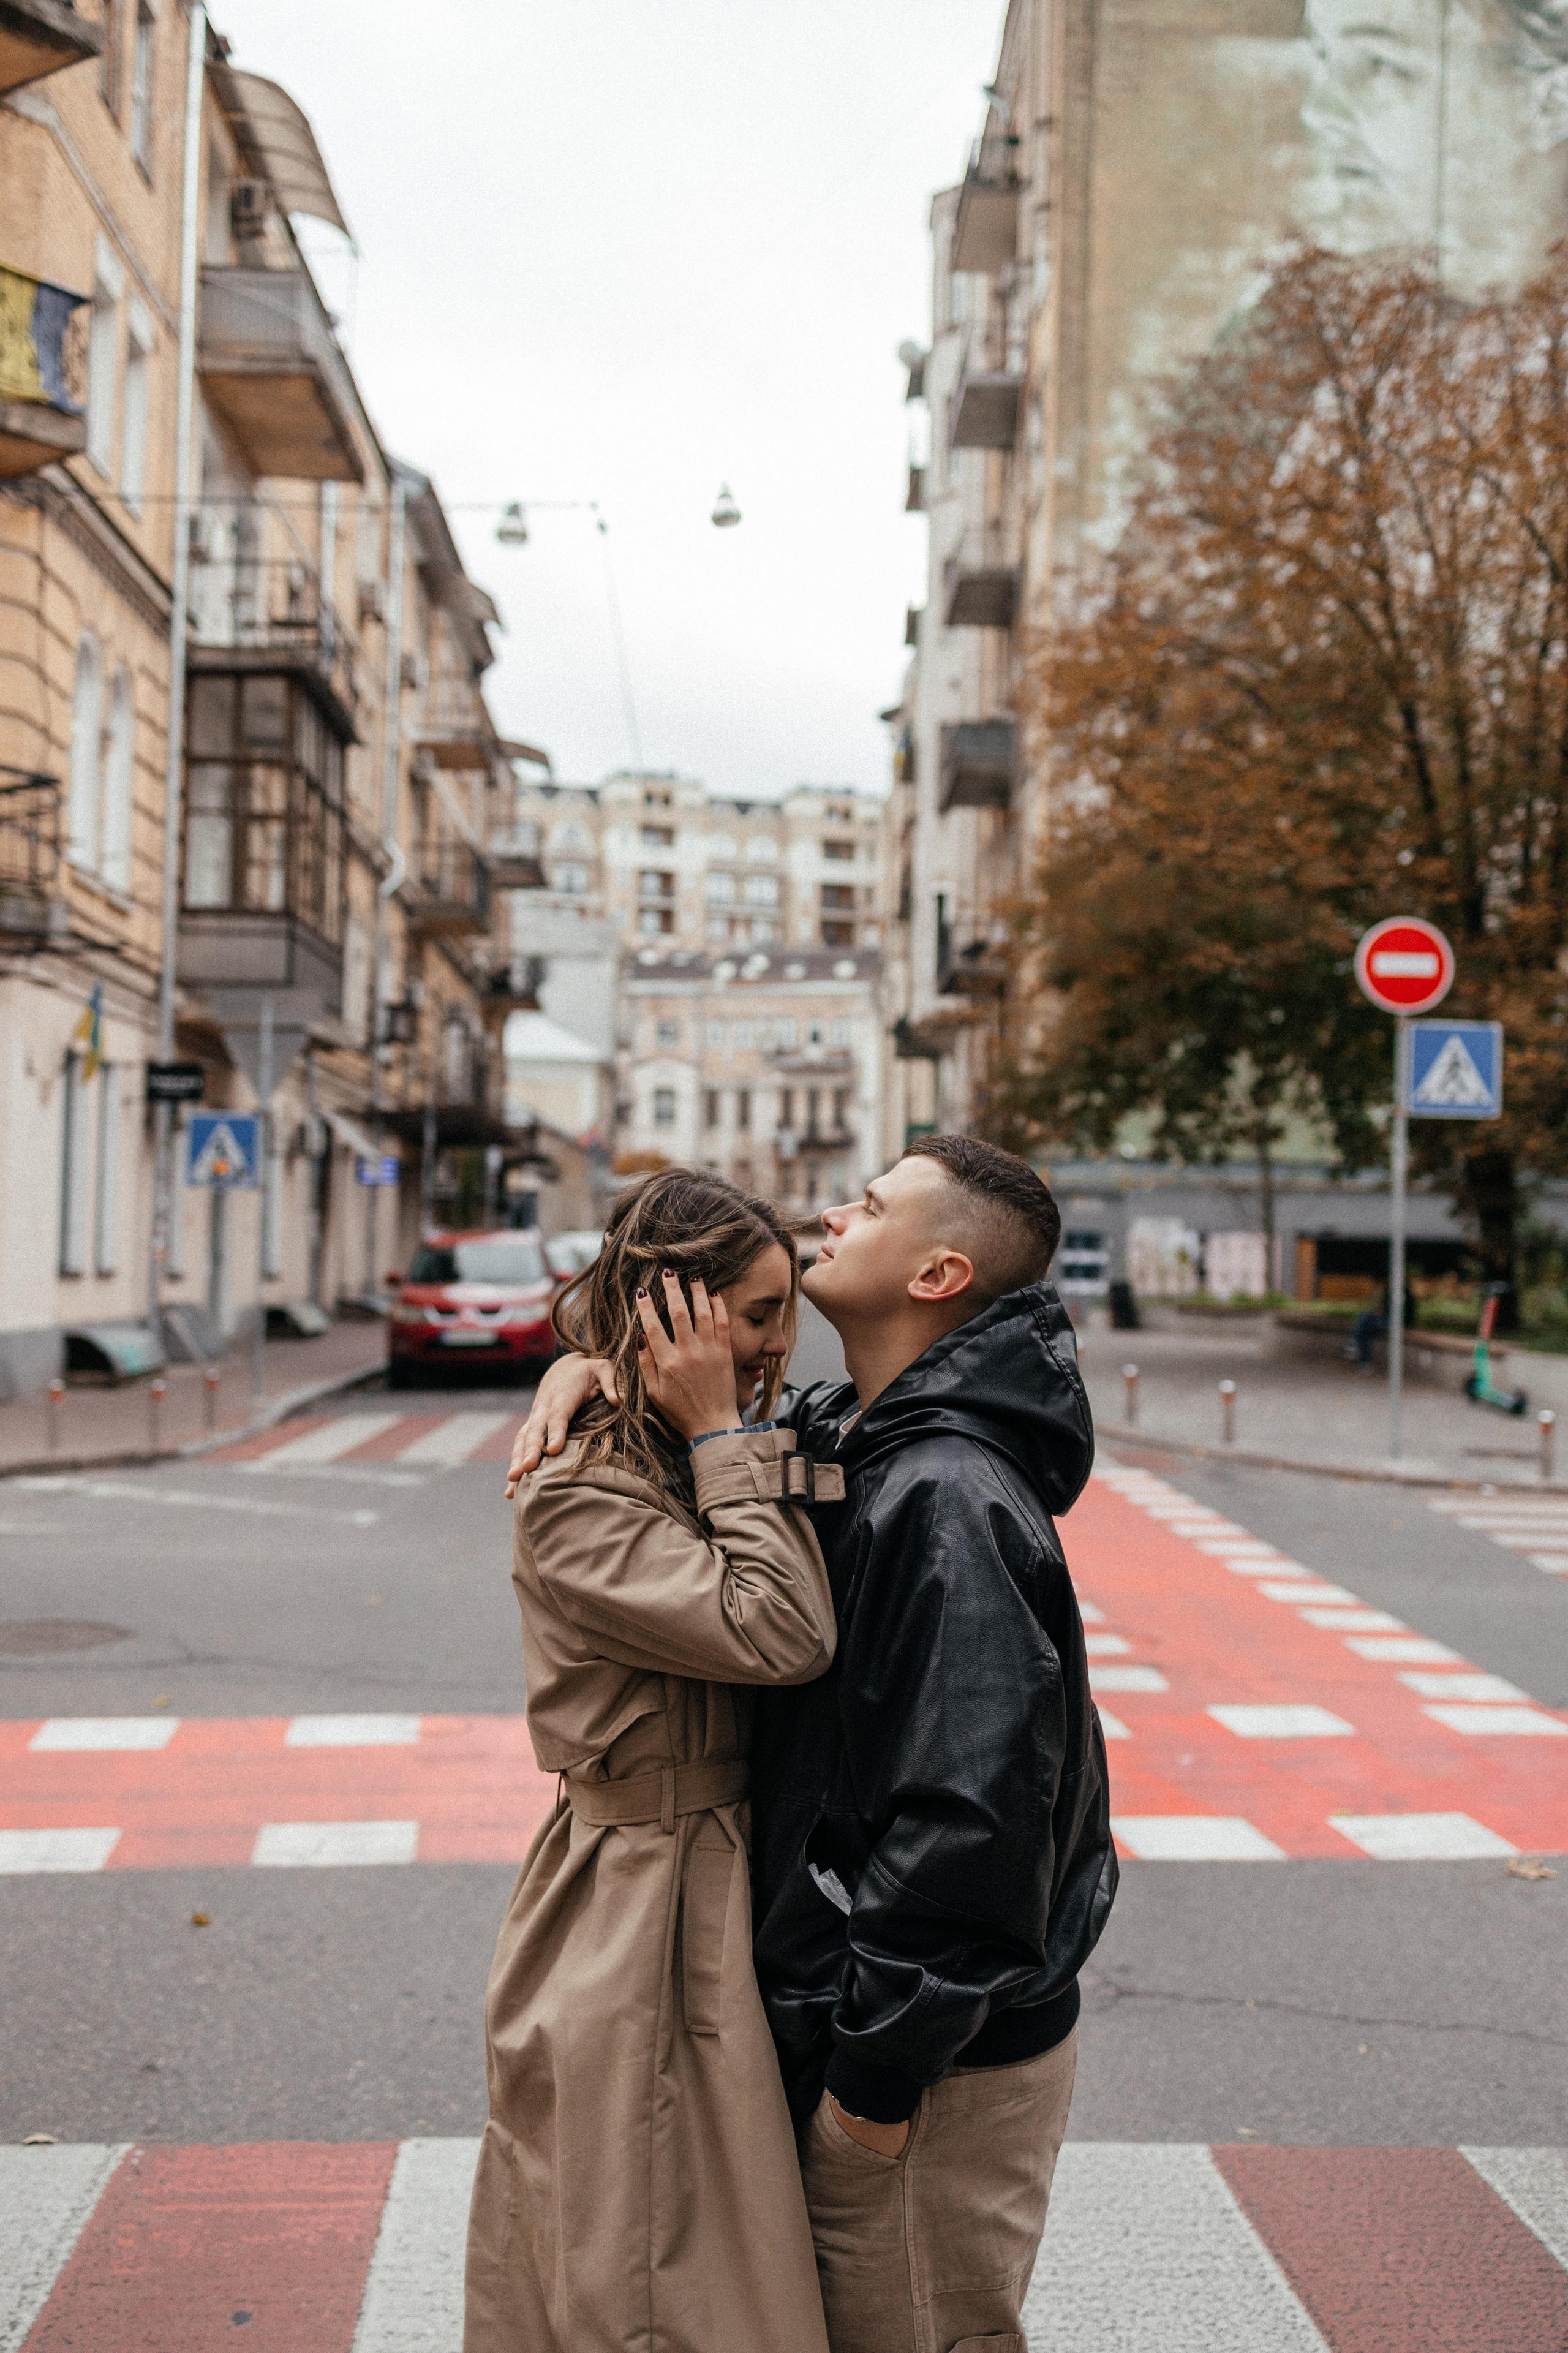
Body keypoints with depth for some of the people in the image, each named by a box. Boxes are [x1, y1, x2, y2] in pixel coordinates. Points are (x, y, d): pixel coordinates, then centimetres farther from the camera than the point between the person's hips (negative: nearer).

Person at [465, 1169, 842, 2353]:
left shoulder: (708, 1469, 8)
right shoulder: (572, 1503, -19)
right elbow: (779, 1634, -27)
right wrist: (724, 1439, -21)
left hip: (727, 1895, 8)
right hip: (634, 1929, -8)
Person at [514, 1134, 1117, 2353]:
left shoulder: (947, 1500, -25)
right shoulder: (848, 1433, 5)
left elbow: (967, 1809, -29)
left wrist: (880, 2066, -21)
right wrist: (593, 1364, 1)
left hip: (940, 2064, -9)